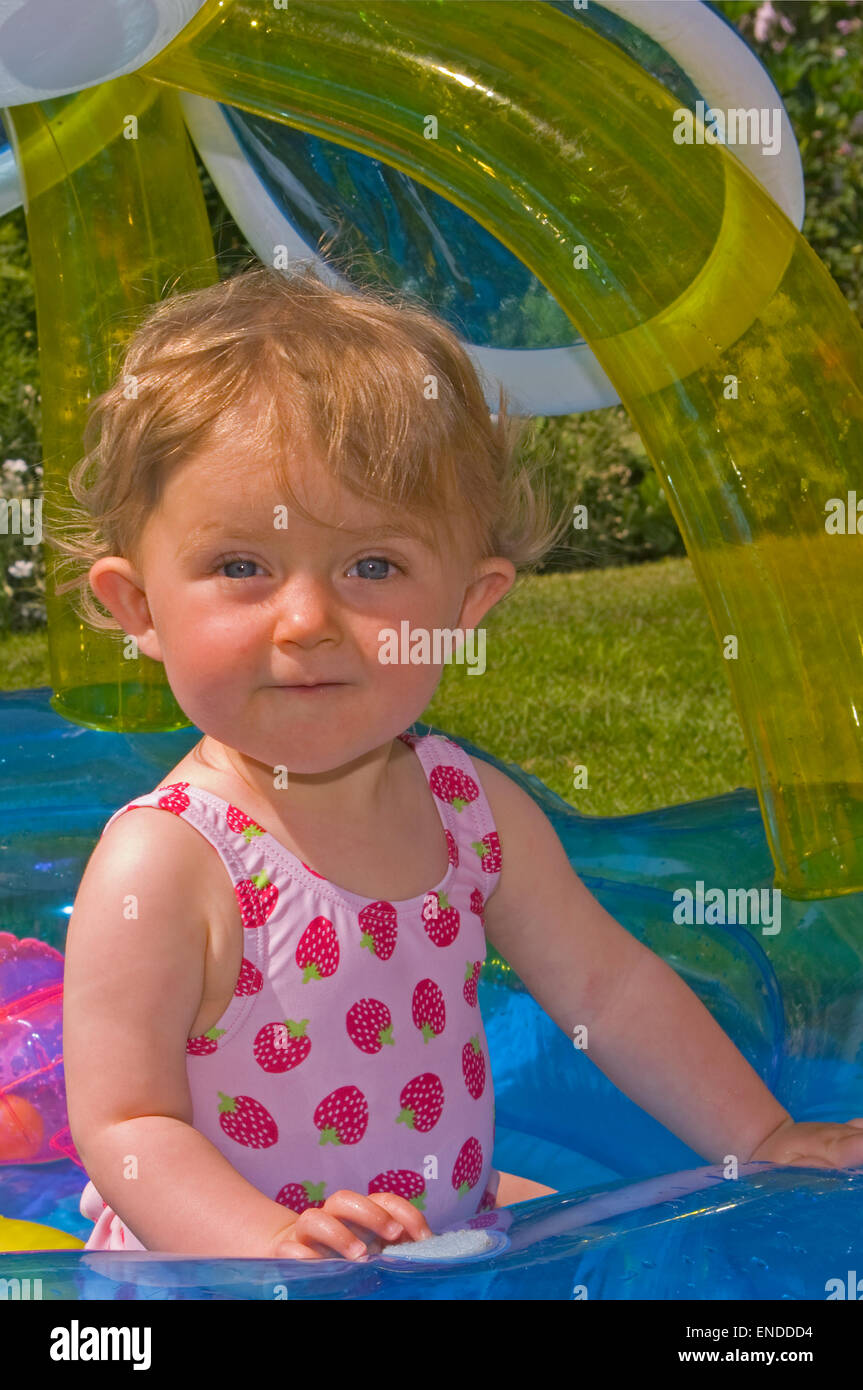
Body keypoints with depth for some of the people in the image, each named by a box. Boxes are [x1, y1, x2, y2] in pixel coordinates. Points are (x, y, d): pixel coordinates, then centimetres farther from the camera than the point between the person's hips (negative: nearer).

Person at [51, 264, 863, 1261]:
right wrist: (278, 1245, -36)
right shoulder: (160, 866, -20)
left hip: (452, 1232, 7)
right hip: (208, 1269, -7)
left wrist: (767, 1144, 10)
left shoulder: (475, 808, -2)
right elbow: (125, 1126, -20)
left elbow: (607, 988, 9)